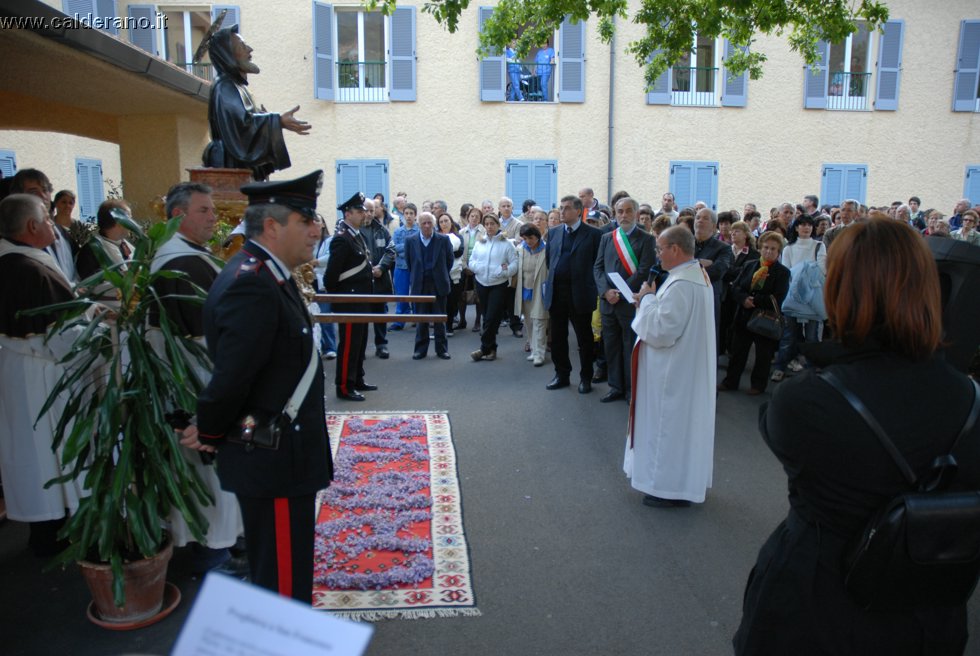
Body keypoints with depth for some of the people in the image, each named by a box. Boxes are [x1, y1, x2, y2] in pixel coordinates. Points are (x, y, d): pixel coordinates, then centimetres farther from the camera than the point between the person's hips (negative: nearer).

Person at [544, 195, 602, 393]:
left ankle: (585, 378, 18)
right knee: (557, 337, 11)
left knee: (584, 338, 6)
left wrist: (593, 286, -2)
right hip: (556, 293, 5)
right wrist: (554, 277, 13)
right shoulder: (553, 232, 10)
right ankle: (562, 375, 24)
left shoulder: (593, 234, -5)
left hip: (580, 293, -4)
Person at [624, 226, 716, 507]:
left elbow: (660, 332, -25)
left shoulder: (681, 284, -25)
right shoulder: (699, 275, 8)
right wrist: (651, 302, 4)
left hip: (674, 372, -10)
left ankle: (670, 487, 14)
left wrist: (647, 299, -14)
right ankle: (684, 479, 33)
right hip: (688, 367, 10)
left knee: (669, 423, 2)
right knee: (682, 422, 19)